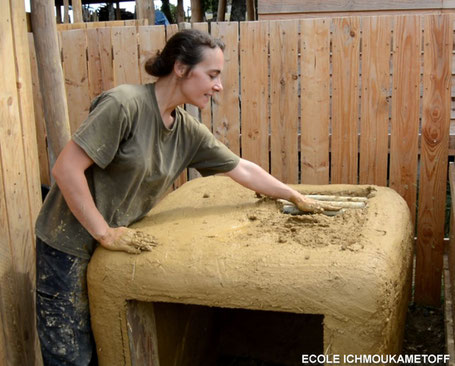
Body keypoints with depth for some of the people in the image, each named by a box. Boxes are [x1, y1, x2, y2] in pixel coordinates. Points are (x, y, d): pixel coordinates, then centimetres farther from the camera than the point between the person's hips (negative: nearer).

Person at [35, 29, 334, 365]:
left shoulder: (188, 131, 1)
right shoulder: (125, 104, -21)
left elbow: (243, 169, 11)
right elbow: (66, 168, -22)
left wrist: (297, 197, 16)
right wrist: (105, 233, -20)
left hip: (112, 248, 7)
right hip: (69, 248, -6)